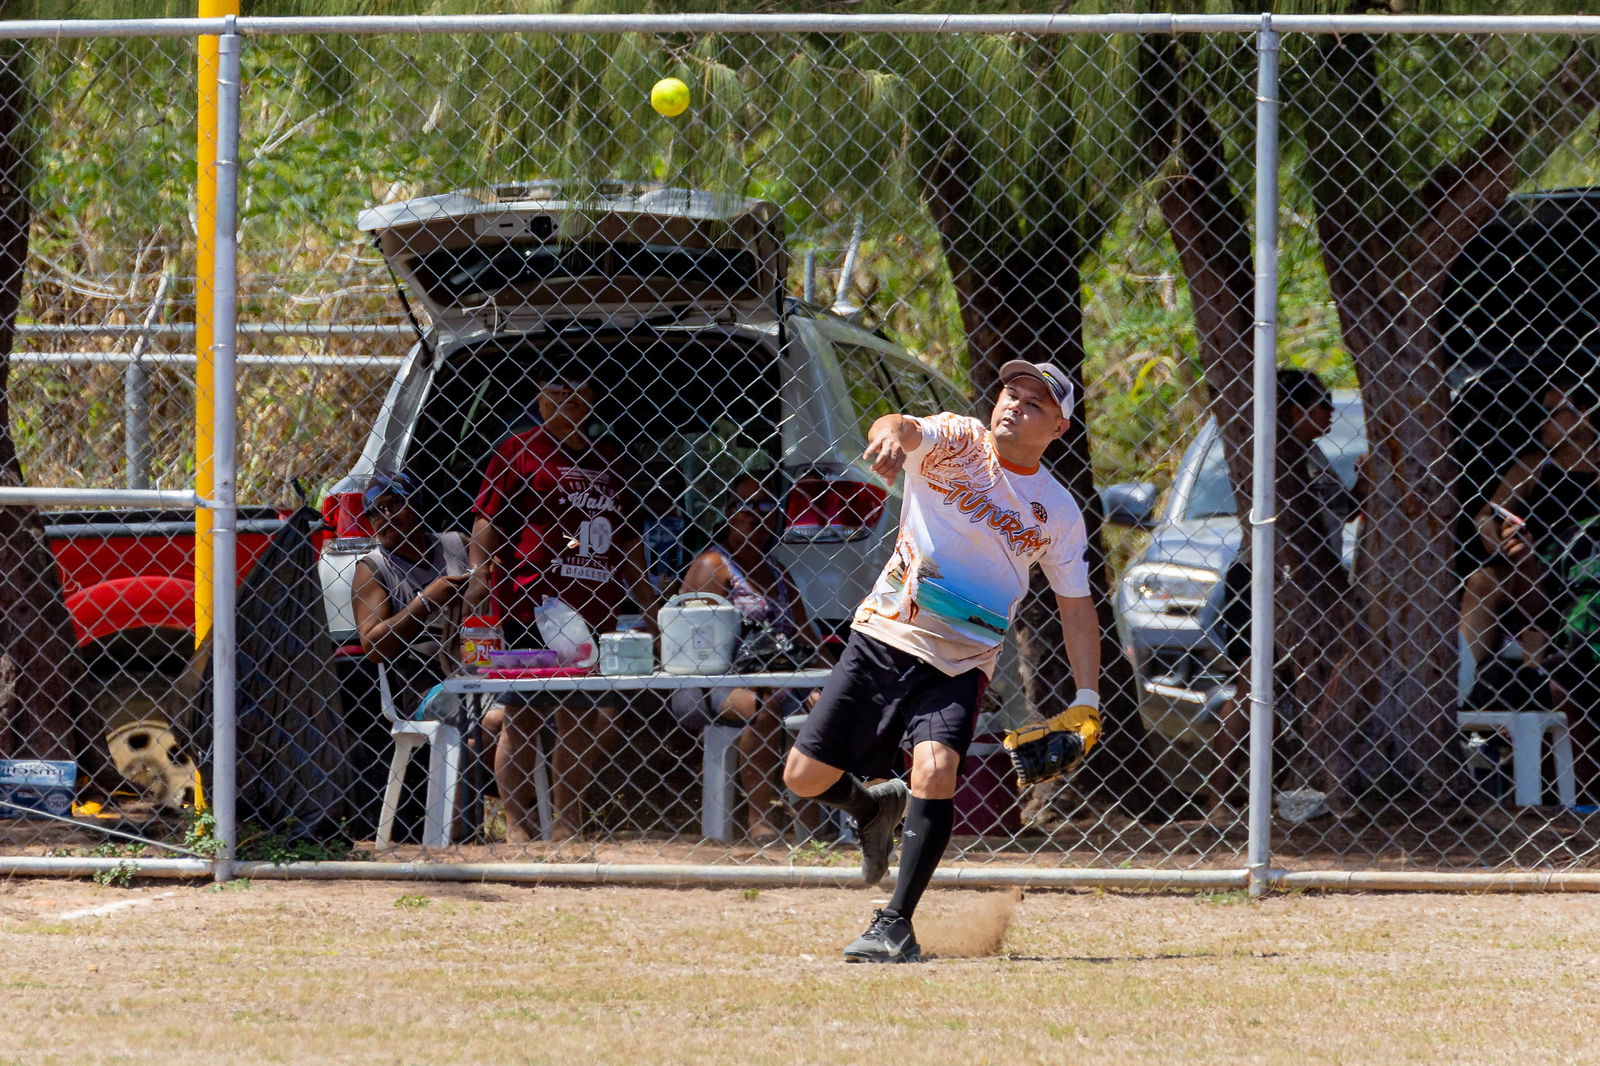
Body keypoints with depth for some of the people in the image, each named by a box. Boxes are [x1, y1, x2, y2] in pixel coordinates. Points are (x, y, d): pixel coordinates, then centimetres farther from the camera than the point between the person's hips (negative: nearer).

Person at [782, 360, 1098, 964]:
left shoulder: (1058, 514, 4)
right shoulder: (957, 442, -3)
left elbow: (1075, 605, 11)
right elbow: (902, 429, -25)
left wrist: (1087, 699, 1)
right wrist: (890, 434, -51)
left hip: (960, 662, 0)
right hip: (882, 638, 0)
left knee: (936, 772, -26)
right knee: (806, 778, -2)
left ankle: (896, 924, -17)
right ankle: (876, 805, 33)